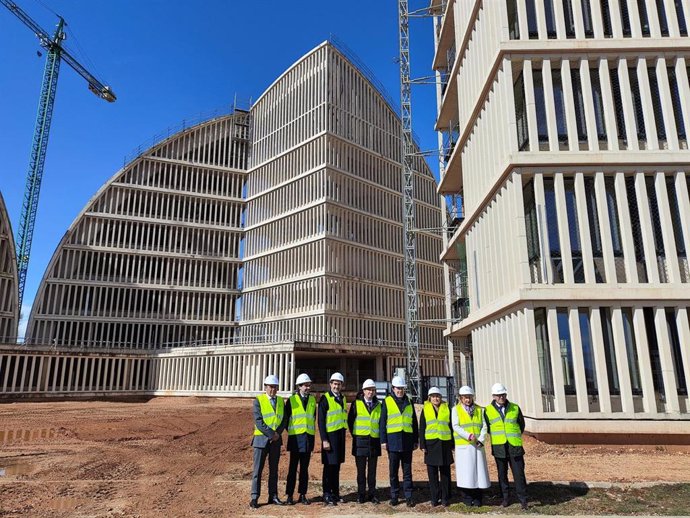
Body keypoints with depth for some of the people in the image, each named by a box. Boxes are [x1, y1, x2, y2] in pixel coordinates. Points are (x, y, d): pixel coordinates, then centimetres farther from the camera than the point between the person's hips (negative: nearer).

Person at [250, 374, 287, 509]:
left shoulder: (281, 401, 9)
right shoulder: (258, 400, -5)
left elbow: (284, 419, 4)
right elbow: (258, 421, -14)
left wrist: (277, 433, -12)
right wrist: (271, 434, -18)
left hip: (276, 440, 4)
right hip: (261, 439, -4)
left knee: (274, 469, 11)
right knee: (258, 469, -1)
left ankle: (273, 496, 20)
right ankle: (254, 498, 7)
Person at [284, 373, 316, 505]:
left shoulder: (313, 400, 7)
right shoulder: (291, 400, -4)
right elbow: (286, 417, 2)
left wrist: (310, 430, 11)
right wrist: (291, 430, 3)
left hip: (308, 438, 3)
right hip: (295, 438, -3)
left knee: (304, 468, 9)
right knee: (293, 468, 1)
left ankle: (303, 495, 17)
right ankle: (289, 495, 10)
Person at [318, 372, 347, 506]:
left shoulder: (342, 399, 12)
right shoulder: (325, 398, -9)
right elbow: (321, 421, -12)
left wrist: (344, 434, 14)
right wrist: (324, 440, -16)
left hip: (340, 435, 6)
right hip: (330, 435, -6)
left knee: (337, 466, 13)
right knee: (329, 466, -2)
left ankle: (335, 493, 23)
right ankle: (327, 495, 8)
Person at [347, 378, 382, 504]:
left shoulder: (378, 405, 8)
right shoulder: (356, 404, 1)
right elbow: (350, 420, 5)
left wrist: (380, 436, 8)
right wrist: (355, 434, 4)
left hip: (374, 440, 2)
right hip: (360, 440, -2)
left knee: (372, 470, 8)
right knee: (361, 470, 4)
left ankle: (372, 494, 17)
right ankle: (361, 494, 13)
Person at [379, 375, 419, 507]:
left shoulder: (409, 402, 11)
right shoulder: (387, 402, 2)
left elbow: (414, 422, 14)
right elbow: (382, 422, 1)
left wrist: (416, 440, 10)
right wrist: (383, 440, -4)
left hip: (407, 440, 2)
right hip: (393, 440, -2)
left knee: (407, 470, 5)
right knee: (393, 471, 6)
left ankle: (408, 497, 12)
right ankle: (394, 496, 16)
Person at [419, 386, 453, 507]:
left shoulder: (447, 409, 6)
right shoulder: (425, 409, 5)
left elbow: (451, 427, 8)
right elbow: (422, 428, 5)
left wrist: (453, 445, 4)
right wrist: (422, 445, -2)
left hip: (445, 444, 0)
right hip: (431, 444, 0)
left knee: (445, 472, 5)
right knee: (432, 473, 4)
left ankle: (445, 498, 15)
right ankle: (434, 498, 14)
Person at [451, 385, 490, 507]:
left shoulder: (479, 409, 10)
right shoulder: (456, 409, 1)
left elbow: (484, 426, 5)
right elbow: (455, 426, -7)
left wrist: (481, 440, -9)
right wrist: (468, 436, -17)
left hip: (477, 445, 3)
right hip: (463, 445, -3)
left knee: (479, 469, 4)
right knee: (466, 471, -1)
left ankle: (477, 499, 15)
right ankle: (467, 499, 11)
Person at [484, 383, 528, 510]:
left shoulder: (515, 408, 2)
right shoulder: (488, 410, 0)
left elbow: (521, 424, 15)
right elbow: (486, 427, 12)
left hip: (514, 446, 0)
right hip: (499, 447, 0)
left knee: (519, 473, -1)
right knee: (502, 473, 8)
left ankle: (523, 499, 9)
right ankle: (505, 498, 19)